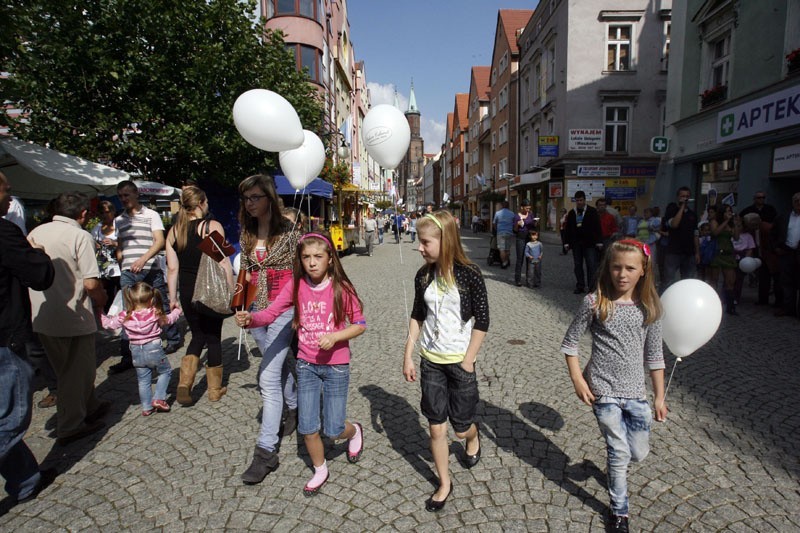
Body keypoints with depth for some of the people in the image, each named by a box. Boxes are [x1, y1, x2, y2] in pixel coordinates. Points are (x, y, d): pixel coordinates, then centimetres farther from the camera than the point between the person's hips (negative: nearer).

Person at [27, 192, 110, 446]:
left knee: (66, 370, 21)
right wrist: (101, 301, -2)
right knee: (79, 371, 10)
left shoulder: (35, 233, 5)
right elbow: (91, 283, -21)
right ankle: (70, 426, 19)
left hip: (41, 317, 7)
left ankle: (90, 408, 38)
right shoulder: (80, 236, -15)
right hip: (73, 317, -7)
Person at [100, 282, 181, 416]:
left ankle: (146, 407, 21)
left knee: (143, 380, 15)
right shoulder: (155, 314, -9)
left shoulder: (125, 316, -7)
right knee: (165, 371, 17)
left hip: (137, 352, 3)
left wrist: (100, 313, 23)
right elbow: (168, 319, 8)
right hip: (154, 350, -3)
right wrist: (176, 310, 28)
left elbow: (109, 324, 5)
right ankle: (159, 398, 6)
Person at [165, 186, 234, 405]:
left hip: (187, 293, 4)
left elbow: (172, 268, 4)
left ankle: (184, 385, 7)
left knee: (198, 336, 19)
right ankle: (215, 389, 20)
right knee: (213, 337, 9)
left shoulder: (174, 231, 4)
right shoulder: (212, 226, -10)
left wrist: (172, 298, 10)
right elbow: (223, 264, -14)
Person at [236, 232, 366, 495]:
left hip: (336, 365, -3)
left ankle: (354, 431, 40)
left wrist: (334, 337, -23)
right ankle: (320, 471, 36)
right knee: (307, 428, 8)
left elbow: (359, 324, -8)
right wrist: (249, 318, -33)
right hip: (306, 364, 3)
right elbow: (271, 313, -13)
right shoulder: (296, 286, -7)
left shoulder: (341, 288, -14)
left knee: (333, 430, 4)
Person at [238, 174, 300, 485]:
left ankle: (266, 451, -1)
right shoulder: (247, 233, 7)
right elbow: (246, 270, 16)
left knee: (268, 378, -10)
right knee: (278, 366, 22)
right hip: (256, 309, 6)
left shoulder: (287, 231, -10)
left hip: (283, 310, -6)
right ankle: (294, 410, 46)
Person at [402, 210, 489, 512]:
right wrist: (408, 355, 5)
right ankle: (444, 484, 31)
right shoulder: (424, 275, -2)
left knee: (461, 427, 10)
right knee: (436, 428, 10)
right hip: (430, 362, 4)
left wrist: (468, 360, -11)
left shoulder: (468, 274, -15)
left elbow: (482, 321, -11)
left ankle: (473, 438, 47)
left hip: (459, 362, -3)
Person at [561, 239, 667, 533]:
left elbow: (654, 355, 5)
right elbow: (569, 342, -4)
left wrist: (659, 396, 7)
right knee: (620, 453, 4)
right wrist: (578, 380, -8)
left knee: (639, 453, 11)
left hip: (636, 391, 3)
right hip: (603, 390, -3)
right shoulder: (595, 302, -11)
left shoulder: (649, 308, -2)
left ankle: (614, 465, 47)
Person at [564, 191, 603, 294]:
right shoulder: (571, 213, 11)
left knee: (592, 265, -6)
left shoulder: (592, 211, 2)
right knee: (577, 266, 6)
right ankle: (580, 286, 14)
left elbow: (597, 227, -1)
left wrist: (599, 242, -8)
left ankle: (592, 287, -2)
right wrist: (567, 242, 6)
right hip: (576, 243, 4)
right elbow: (568, 229, 12)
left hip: (590, 243, -3)